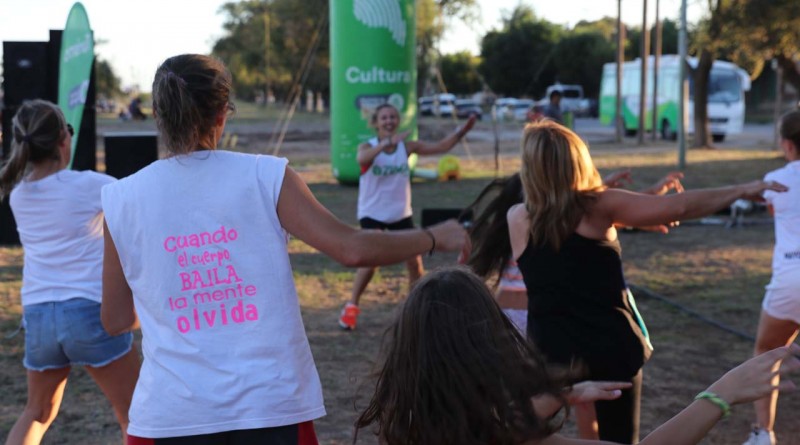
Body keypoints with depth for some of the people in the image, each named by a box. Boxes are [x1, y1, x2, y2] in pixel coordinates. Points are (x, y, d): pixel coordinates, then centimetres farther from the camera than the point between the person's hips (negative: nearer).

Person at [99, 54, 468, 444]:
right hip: (271, 403, 0)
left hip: (170, 413, 1)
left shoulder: (121, 199, -1)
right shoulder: (264, 176, -5)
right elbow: (352, 249, -7)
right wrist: (435, 237, 9)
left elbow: (116, 320, 8)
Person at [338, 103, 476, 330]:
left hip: (401, 214, 4)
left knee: (414, 261, 3)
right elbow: (361, 159, -37)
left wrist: (461, 131, -14)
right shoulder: (368, 147, -13)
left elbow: (440, 147, 0)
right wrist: (387, 142, -51)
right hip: (372, 214, -4)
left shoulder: (407, 146, -2)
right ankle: (351, 307, 0)